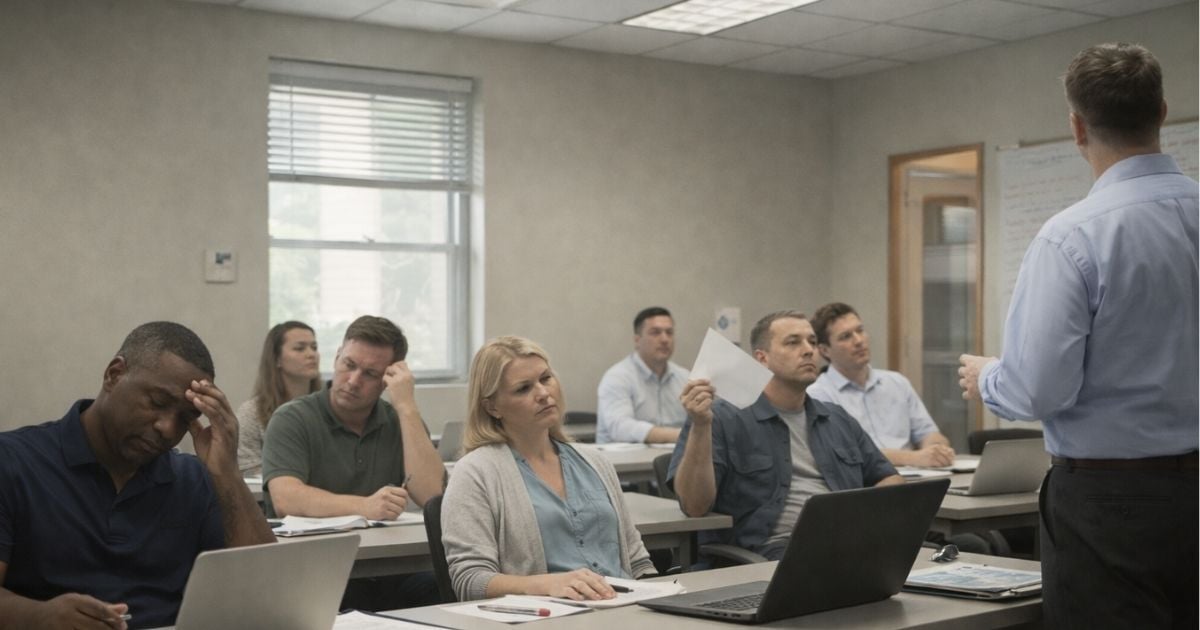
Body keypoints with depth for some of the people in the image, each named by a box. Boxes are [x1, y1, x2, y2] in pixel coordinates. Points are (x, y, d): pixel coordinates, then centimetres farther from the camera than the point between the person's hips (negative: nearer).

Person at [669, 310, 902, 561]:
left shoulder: (839, 420, 23)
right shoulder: (724, 418, 2)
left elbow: (888, 478, 27)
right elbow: (694, 506, -8)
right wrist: (700, 426, -22)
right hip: (772, 552, -6)